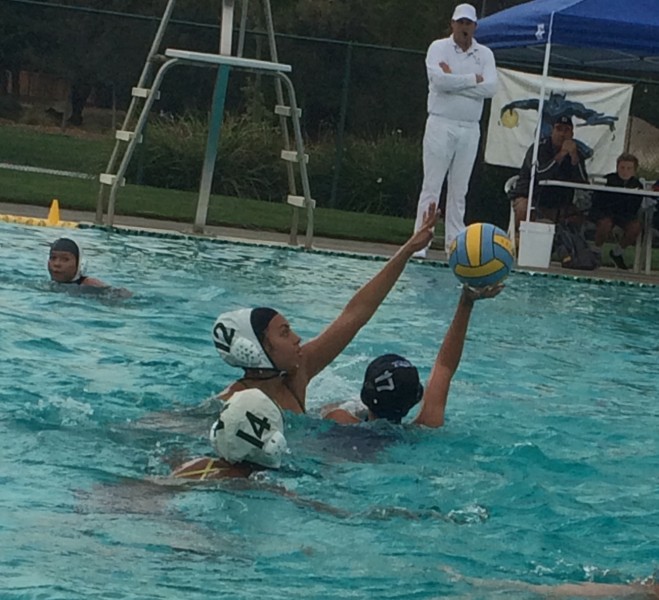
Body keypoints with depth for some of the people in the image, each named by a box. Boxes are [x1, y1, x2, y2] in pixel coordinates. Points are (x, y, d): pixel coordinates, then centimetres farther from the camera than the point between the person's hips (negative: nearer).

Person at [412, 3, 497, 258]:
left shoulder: (485, 54, 9)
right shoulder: (439, 48, 0)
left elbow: (490, 88, -8)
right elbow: (439, 80, -18)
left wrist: (454, 81, -11)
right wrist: (473, 79, -10)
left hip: (470, 129, 3)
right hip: (441, 124, -3)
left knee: (459, 190, 6)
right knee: (432, 186, -4)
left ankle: (454, 244, 9)